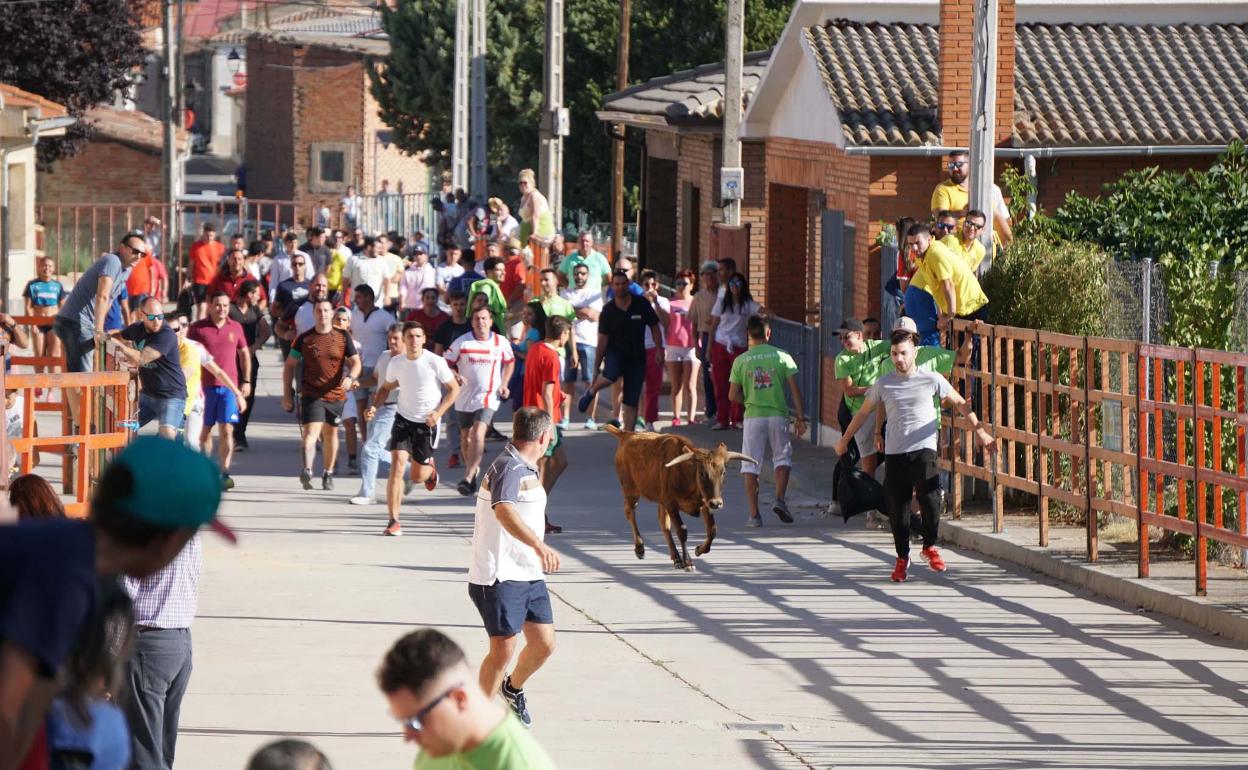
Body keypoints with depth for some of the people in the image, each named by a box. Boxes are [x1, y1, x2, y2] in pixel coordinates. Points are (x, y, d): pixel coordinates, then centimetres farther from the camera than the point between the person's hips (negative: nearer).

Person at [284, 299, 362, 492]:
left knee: (331, 433, 16)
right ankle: (306, 472, -34)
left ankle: (328, 474, 29)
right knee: (311, 432, -19)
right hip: (311, 394, -3)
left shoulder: (343, 337, 3)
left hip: (336, 395, 3)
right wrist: (287, 394, 2)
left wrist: (351, 378, -18)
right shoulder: (304, 339, 0)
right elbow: (290, 366, 6)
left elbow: (355, 361, 4)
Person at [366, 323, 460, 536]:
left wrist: (438, 412, -18)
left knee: (417, 476, 7)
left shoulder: (435, 362, -14)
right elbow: (386, 388, 13)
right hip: (403, 420, 1)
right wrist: (375, 407, -5)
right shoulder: (396, 363, -4)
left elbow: (454, 388, -5)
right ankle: (393, 521, -15)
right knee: (397, 464, -18)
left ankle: (430, 468, 48)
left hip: (427, 423, -1)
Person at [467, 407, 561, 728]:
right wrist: (538, 545, -50)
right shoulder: (508, 468, -17)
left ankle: (513, 688, 35)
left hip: (530, 574, 9)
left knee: (544, 644, 7)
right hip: (500, 577, -9)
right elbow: (504, 510, -37)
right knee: (503, 649, -9)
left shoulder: (525, 468, 16)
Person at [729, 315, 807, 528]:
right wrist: (800, 417, 2)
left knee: (750, 465, 5)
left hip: (753, 416, 0)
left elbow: (733, 396, 1)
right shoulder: (782, 357, -1)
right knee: (782, 458, 16)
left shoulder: (741, 360, 0)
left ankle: (754, 514, 1)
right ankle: (779, 500, -3)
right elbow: (795, 390, -3)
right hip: (778, 415, 0)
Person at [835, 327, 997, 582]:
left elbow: (960, 404, 11)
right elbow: (863, 412, 18)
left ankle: (930, 546, 4)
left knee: (930, 498, -20)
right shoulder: (883, 384, 5)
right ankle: (902, 558, 19)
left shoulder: (931, 380, 2)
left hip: (923, 449, -2)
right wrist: (844, 440, 24)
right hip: (895, 453, 2)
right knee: (897, 508, 1)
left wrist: (979, 431, 8)